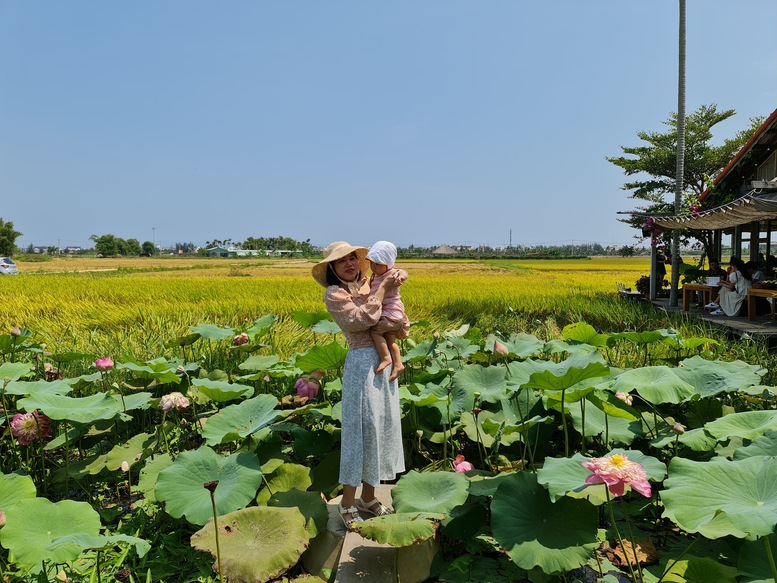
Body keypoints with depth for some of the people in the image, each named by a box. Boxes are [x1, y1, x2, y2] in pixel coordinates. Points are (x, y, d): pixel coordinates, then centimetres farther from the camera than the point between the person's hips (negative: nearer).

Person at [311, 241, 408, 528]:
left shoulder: (368, 286, 13)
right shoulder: (334, 294, -7)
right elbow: (361, 320, -20)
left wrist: (402, 327, -3)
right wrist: (382, 289, -15)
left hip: (386, 361, 8)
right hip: (363, 362, -7)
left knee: (383, 426, 13)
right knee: (361, 428, -3)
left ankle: (368, 497, 28)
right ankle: (347, 503, 12)